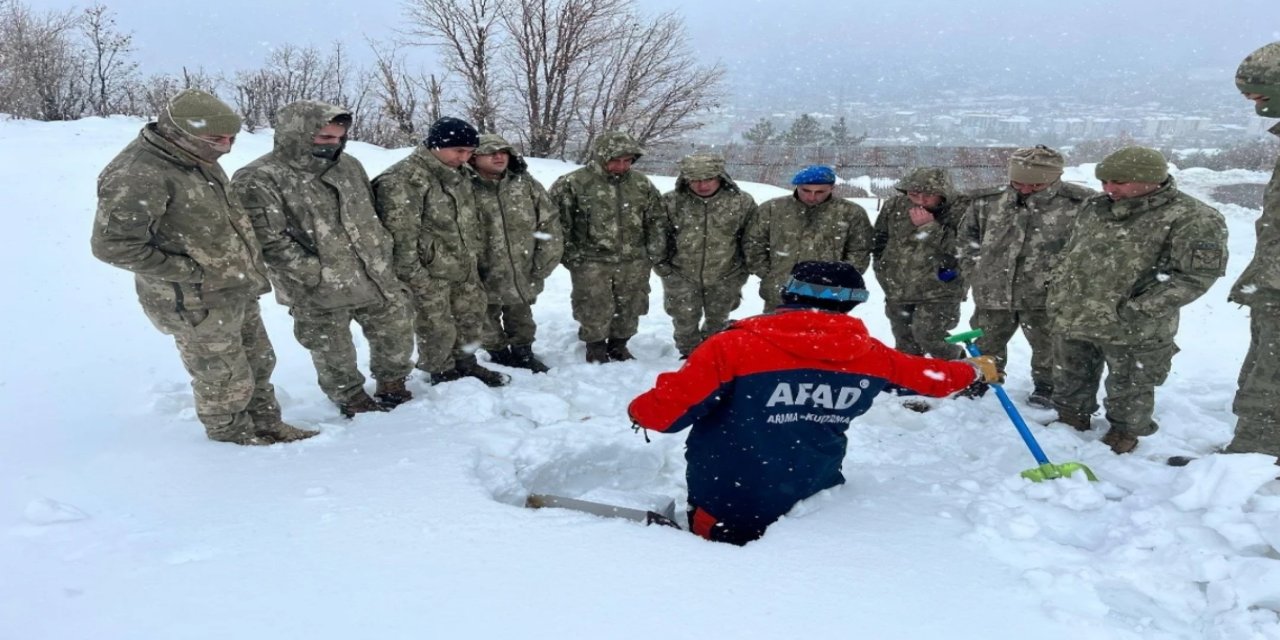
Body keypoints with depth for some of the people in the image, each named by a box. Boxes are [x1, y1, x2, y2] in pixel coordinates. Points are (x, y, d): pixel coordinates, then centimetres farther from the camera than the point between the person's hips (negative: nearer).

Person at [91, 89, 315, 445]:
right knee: (225, 380, 9)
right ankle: (233, 436, 33)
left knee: (259, 363, 22)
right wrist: (190, 272, -23)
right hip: (199, 304, -9)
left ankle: (267, 425, 41)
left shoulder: (194, 158, 3)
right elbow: (112, 244, -28)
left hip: (237, 290, 9)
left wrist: (247, 266, 9)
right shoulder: (137, 176, -25)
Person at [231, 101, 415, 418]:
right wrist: (317, 275, -21)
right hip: (320, 293, -6)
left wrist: (382, 256, 10)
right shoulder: (258, 180, -17)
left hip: (378, 279, 6)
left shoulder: (348, 165, 6)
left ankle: (393, 385, 41)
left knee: (397, 331, 17)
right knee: (335, 353, 11)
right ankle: (352, 399, 35)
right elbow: (268, 241, -20)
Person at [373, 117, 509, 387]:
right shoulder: (402, 180, -22)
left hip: (465, 268, 8)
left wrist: (476, 255, 19)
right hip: (430, 273, -8)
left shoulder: (460, 174, 7)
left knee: (472, 316, 18)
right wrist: (414, 279, -21)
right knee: (437, 329, 4)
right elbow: (400, 236, -23)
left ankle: (465, 363, 39)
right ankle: (442, 374, 26)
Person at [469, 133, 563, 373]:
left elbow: (550, 223, -1)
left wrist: (543, 264, -5)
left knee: (522, 319, 20)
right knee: (489, 323, 14)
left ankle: (523, 353, 39)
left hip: (524, 275, 3)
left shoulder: (526, 185, -2)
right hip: (485, 279, -2)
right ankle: (499, 356, 33)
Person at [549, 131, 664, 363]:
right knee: (596, 311, 3)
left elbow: (655, 220, 12)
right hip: (591, 262, -4)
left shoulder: (642, 184, 3)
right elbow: (558, 221, -6)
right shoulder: (573, 183, -11)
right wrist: (570, 255, -5)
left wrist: (652, 254, 10)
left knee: (630, 309, 14)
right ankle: (596, 349, 25)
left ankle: (619, 345, 35)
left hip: (633, 262, 4)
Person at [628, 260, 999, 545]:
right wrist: (974, 371, 39)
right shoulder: (870, 355, -2)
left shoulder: (735, 347, -17)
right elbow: (930, 376, 17)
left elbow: (666, 410, -17)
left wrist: (639, 410, 7)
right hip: (812, 502, 4)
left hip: (728, 511, -4)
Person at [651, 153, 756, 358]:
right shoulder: (672, 202, -11)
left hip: (724, 278, 1)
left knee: (718, 321, 17)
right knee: (685, 321, 9)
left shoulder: (741, 202, -10)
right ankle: (690, 354, 31)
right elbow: (658, 235, 0)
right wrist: (662, 265, 0)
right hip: (682, 277, 0)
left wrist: (743, 269, 2)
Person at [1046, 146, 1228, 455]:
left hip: (1131, 330, -5)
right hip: (1069, 319, 6)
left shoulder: (1193, 219, -15)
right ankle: (1072, 419, 44)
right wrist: (1057, 291, 12)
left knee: (1129, 388, 14)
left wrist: (1139, 311, -21)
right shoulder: (1096, 207, 5)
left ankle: (1125, 432, 38)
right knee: (1070, 380, 21)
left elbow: (1197, 273, -18)